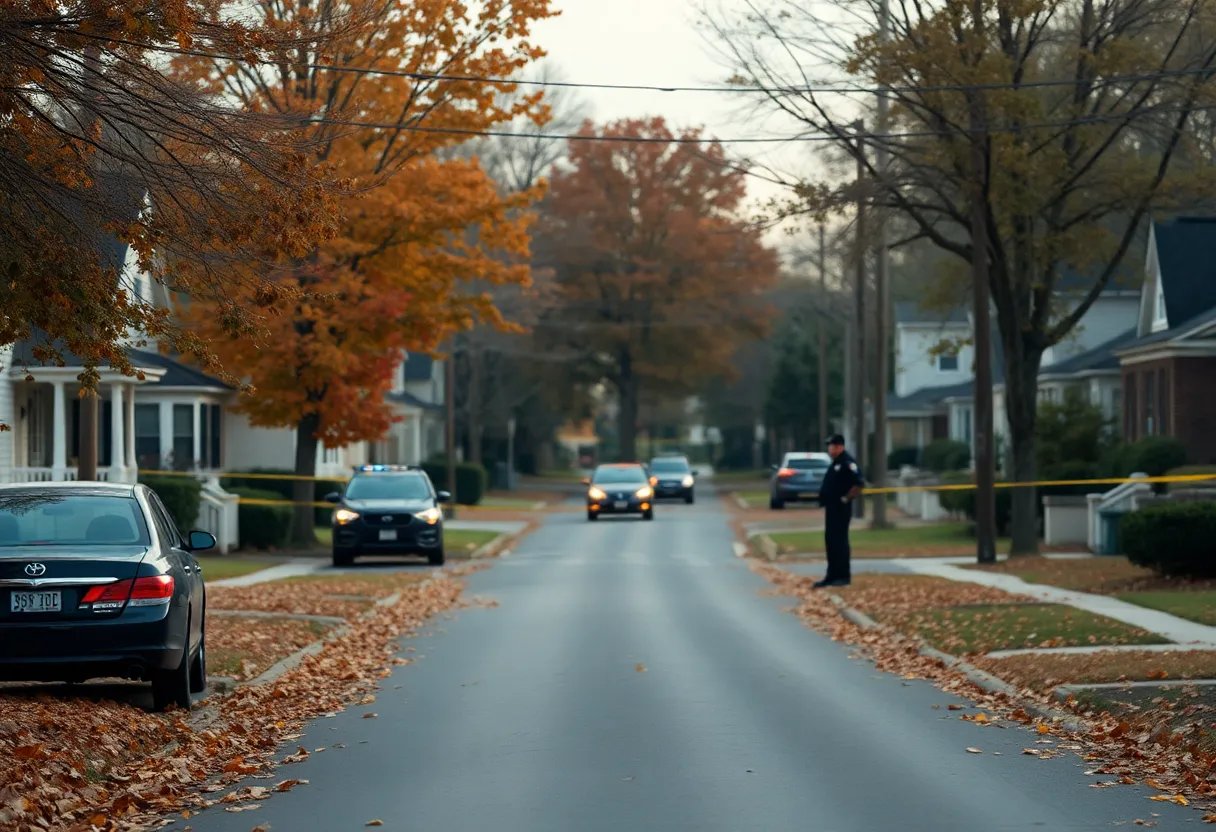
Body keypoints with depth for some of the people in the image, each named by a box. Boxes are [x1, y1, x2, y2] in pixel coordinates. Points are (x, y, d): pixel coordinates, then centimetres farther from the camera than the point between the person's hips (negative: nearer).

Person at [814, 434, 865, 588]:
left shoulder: (847, 462, -14)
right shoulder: (836, 463, 17)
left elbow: (859, 483, -24)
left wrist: (846, 499, -19)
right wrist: (824, 499, 16)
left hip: (840, 508, -10)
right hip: (832, 507, 10)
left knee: (839, 541, -8)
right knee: (830, 540, 11)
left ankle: (844, 576, -4)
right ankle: (832, 575, 16)